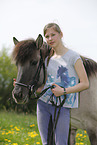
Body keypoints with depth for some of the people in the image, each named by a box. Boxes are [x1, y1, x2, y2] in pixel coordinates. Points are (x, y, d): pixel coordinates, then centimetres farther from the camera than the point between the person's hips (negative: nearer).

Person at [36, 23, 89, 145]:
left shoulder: (73, 57, -4)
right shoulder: (48, 59, 13)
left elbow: (85, 84, -7)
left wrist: (64, 91, -16)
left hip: (62, 106, -6)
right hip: (43, 103, 6)